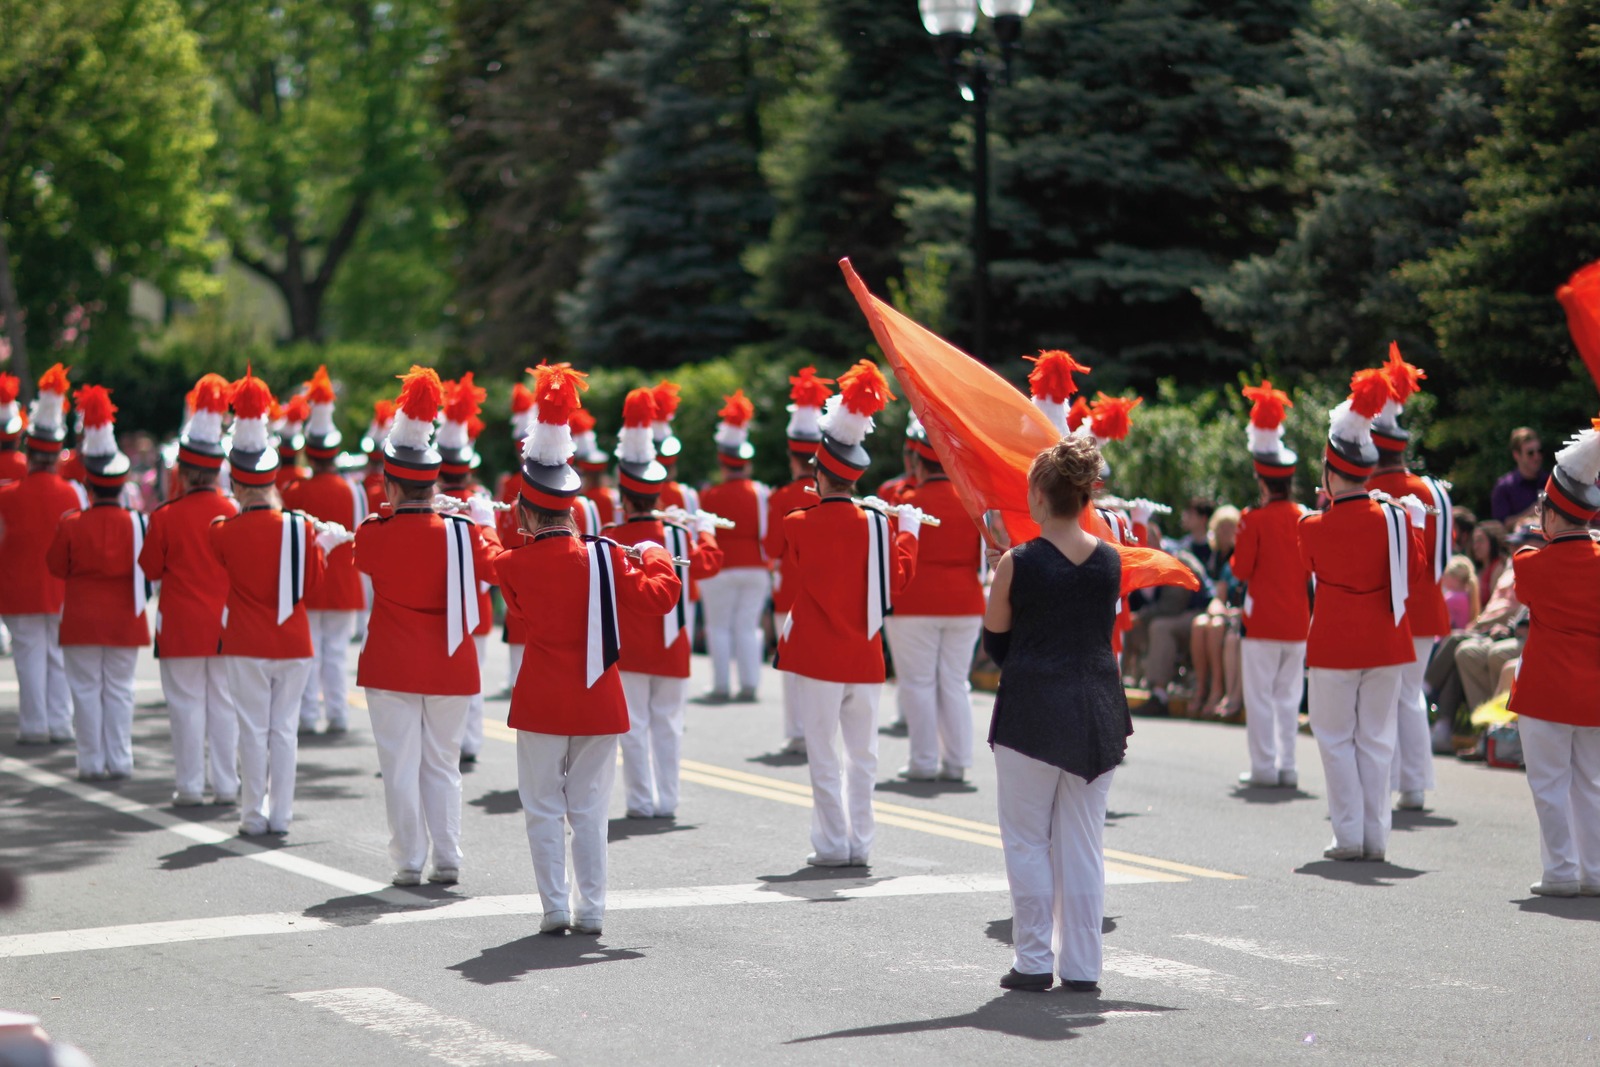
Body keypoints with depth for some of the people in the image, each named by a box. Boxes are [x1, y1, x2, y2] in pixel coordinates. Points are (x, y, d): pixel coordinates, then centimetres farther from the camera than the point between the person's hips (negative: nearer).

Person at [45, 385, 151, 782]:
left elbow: (56, 567, 0)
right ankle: (119, 761, 8)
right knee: (119, 689, 8)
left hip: (82, 618, -1)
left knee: (86, 690, 6)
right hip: (124, 619, 1)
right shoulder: (135, 523, -6)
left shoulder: (71, 525, -10)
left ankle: (92, 761, 7)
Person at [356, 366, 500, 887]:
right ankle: (447, 859, 10)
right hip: (450, 668, 2)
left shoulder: (372, 535, -11)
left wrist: (394, 512, 23)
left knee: (401, 766, 4)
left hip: (391, 667, -2)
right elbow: (491, 565, 11)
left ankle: (409, 860, 4)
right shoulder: (461, 532, -9)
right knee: (442, 764, 11)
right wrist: (484, 519, 27)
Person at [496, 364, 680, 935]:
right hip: (598, 701, 2)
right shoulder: (604, 557, -6)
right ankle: (591, 907, 9)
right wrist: (654, 556, 15)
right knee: (590, 810, 9)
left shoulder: (513, 565, -7)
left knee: (544, 808, 7)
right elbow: (658, 597, -4)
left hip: (542, 702, -1)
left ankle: (555, 908, 3)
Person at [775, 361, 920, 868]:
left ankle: (832, 844, 4)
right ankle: (860, 842, 10)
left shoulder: (797, 526, -9)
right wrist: (908, 529, 20)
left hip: (816, 655, -2)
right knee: (863, 754, 10)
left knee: (823, 754, 3)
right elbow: (899, 579, 7)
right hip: (864, 656, 3)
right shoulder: (878, 525, -3)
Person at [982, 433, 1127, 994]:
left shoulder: (1018, 564, -12)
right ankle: (1082, 965, 11)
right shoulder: (1110, 560, 0)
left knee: (1027, 839, 8)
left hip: (1031, 713, -4)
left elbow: (995, 643, -1)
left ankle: (1034, 961, 8)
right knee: (1084, 840, 9)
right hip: (1098, 712, 4)